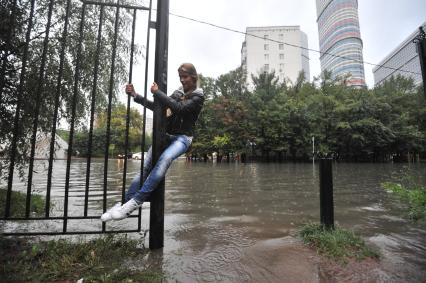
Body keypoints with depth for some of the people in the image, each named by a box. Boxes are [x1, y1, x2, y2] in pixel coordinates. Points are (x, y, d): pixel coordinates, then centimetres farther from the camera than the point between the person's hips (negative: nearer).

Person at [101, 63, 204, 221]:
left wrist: (157, 92, -10)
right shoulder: (178, 92, 18)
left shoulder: (198, 96, 0)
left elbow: (179, 108, -17)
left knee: (165, 159, -35)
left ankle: (134, 202, -35)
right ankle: (125, 203, -11)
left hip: (182, 138, -5)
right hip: (166, 135, 6)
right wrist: (135, 96, 8)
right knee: (145, 167, -12)